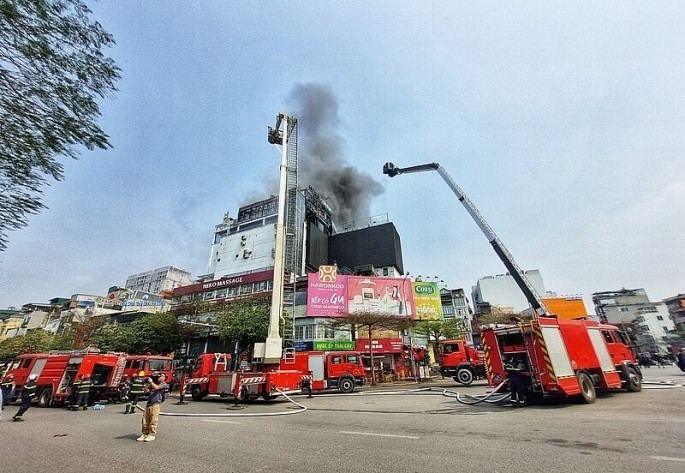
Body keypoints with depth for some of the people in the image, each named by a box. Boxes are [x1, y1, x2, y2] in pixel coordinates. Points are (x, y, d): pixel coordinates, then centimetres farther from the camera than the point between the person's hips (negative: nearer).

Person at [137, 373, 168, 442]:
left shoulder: (164, 384, 3)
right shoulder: (154, 384, 25)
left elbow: (156, 387, -13)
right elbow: (146, 391, 19)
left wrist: (151, 382, 1)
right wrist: (148, 383, 11)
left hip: (156, 404, -7)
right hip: (148, 403, 7)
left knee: (153, 420, -6)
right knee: (145, 420, 4)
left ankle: (152, 435, 2)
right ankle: (145, 434, 14)